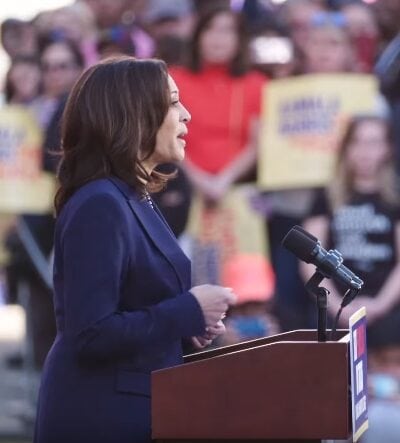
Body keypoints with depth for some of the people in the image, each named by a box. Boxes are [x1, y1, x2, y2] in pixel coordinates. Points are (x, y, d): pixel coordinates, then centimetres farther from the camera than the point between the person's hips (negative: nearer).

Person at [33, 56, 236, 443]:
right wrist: (188, 311, -17)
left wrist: (188, 322, 4)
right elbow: (90, 335, -25)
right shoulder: (99, 206, -19)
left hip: (134, 409, 9)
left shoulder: (135, 199, 11)